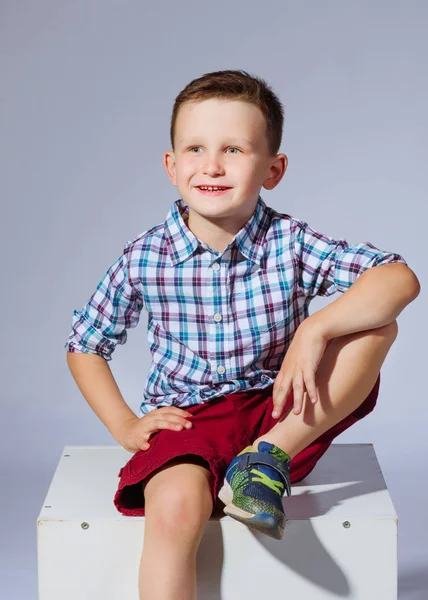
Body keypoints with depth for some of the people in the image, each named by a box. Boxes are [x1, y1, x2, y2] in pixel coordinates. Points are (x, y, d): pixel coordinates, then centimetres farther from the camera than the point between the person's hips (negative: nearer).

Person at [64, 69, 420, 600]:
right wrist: (124, 425, -3)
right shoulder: (143, 259, -6)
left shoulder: (290, 244, -9)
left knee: (376, 325, -21)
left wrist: (316, 329, -33)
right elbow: (84, 346, 9)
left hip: (278, 411, 1)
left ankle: (269, 457, -19)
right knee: (175, 507, -36)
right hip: (186, 418, -1)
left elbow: (401, 279, -20)